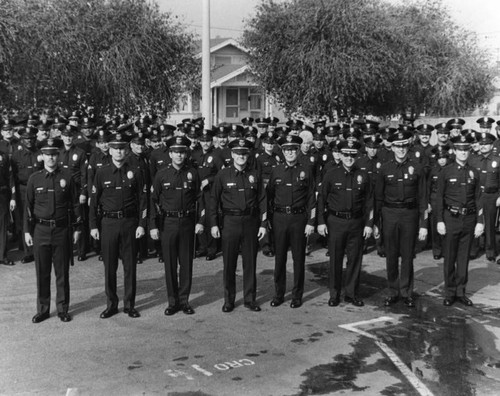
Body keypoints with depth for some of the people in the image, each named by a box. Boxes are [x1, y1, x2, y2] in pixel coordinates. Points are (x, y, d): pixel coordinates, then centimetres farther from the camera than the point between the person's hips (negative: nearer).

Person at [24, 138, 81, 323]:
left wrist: (77, 228, 2)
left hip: (62, 230, -1)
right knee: (42, 273, 6)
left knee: (62, 272, 6)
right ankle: (42, 309, 18)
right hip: (40, 230, 1)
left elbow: (75, 203, 4)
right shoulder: (34, 179, 3)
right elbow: (28, 206, 6)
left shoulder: (67, 176, 0)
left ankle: (63, 309, 17)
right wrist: (27, 231, 3)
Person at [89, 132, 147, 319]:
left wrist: (141, 225, -4)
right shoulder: (101, 173, 3)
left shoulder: (134, 173, 2)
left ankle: (129, 305, 16)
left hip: (129, 222, 0)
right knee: (109, 266, 5)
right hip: (108, 223, 0)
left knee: (130, 266, 5)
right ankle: (111, 304, 17)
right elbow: (94, 201, 5)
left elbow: (143, 200, 2)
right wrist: (93, 226, 0)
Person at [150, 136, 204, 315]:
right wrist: (153, 226, -5)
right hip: (168, 223, -1)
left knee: (186, 263, 6)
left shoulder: (192, 173, 3)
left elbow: (199, 198, 7)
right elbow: (154, 201, 0)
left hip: (188, 223, 1)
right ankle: (173, 301, 16)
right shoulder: (161, 174, 0)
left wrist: (200, 221, -1)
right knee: (170, 264, 5)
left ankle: (184, 300, 17)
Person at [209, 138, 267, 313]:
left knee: (250, 263, 7)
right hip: (230, 222, -1)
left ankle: (250, 299, 19)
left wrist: (263, 224, 2)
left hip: (251, 222, 1)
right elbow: (214, 200, 1)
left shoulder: (254, 174, 5)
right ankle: (229, 300, 17)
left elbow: (262, 200, 7)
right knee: (229, 264, 5)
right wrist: (213, 224, -4)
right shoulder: (222, 175, 0)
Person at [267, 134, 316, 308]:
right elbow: (269, 196, 9)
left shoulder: (306, 171, 2)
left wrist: (311, 222, -4)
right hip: (279, 218, 1)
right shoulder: (276, 171, 5)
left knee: (299, 258, 5)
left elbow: (312, 198, 1)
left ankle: (297, 295, 17)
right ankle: (278, 294, 19)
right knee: (279, 258, 7)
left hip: (299, 218, -1)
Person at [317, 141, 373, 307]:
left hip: (356, 223, 1)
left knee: (355, 259, 7)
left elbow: (369, 201, 6)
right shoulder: (331, 175, 0)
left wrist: (369, 224, 1)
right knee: (335, 260, 5)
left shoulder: (363, 176, 3)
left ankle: (351, 293, 20)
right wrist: (321, 222, -3)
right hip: (335, 222, -1)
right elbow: (321, 199, 2)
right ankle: (334, 295, 16)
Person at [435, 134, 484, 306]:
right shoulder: (446, 172, -3)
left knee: (464, 257, 9)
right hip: (451, 219, -2)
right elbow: (439, 197, -2)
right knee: (449, 258, 5)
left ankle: (461, 291, 20)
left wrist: (480, 222, 1)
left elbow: (478, 199, 6)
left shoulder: (474, 172, 5)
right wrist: (440, 221, -6)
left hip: (469, 219, 2)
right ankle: (450, 293, 15)